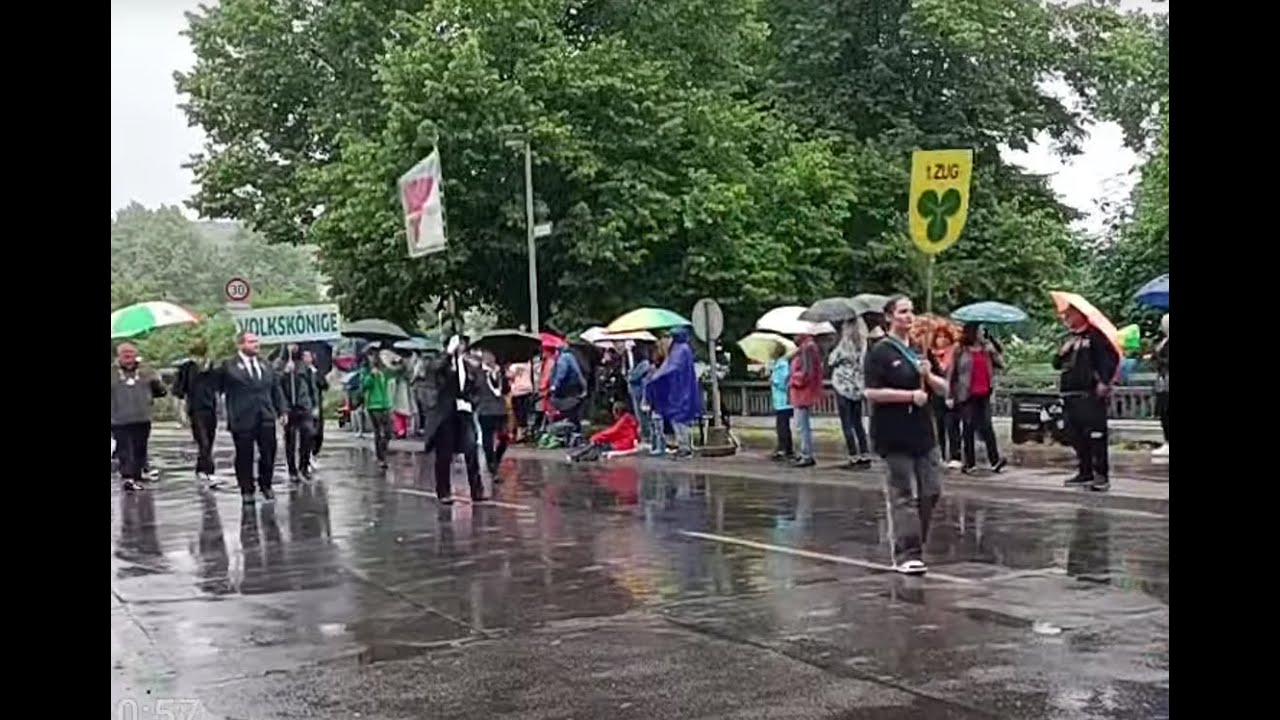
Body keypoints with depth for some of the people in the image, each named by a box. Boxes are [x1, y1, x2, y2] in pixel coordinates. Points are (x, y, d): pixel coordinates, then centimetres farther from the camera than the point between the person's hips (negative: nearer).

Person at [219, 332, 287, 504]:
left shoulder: (266, 366, 14)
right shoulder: (229, 366, -3)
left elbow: (276, 390, 17)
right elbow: (219, 386, -4)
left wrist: (283, 410, 9)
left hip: (266, 418, 5)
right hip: (242, 419, -4)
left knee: (269, 453, 5)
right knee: (244, 457, 3)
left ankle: (265, 485, 23)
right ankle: (247, 490, 15)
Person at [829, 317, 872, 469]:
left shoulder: (844, 346, -15)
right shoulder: (864, 346, -1)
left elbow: (831, 361, -4)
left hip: (843, 388, -5)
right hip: (858, 388, 5)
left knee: (847, 425, 1)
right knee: (858, 423, 14)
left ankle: (854, 457, -2)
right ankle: (865, 456, 11)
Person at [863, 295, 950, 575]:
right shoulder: (880, 352, -6)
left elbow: (943, 388, 15)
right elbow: (872, 392, -15)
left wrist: (928, 376, -6)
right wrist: (911, 395, -16)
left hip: (921, 431, 7)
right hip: (894, 435, -7)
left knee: (930, 491, 7)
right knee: (903, 495, -5)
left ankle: (912, 545, 21)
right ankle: (907, 554, 0)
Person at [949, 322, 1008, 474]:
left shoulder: (986, 349, 11)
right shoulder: (960, 351, -2)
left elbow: (1001, 365, 9)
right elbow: (951, 373, -3)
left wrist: (994, 351, -5)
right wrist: (950, 395, -6)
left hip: (984, 394, 3)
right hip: (967, 394, -3)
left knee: (986, 426, -2)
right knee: (969, 427, 4)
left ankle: (994, 460, -4)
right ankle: (970, 462, 10)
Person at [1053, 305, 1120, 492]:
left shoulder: (1095, 336, -5)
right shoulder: (1069, 338, 20)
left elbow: (1112, 357, -12)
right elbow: (1057, 364, 21)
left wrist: (1104, 382, -18)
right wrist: (1061, 353, 0)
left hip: (1091, 394, -9)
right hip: (1070, 393, 9)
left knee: (1096, 434, -10)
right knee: (1076, 435, 10)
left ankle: (1102, 475, -7)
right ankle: (1085, 473, 19)